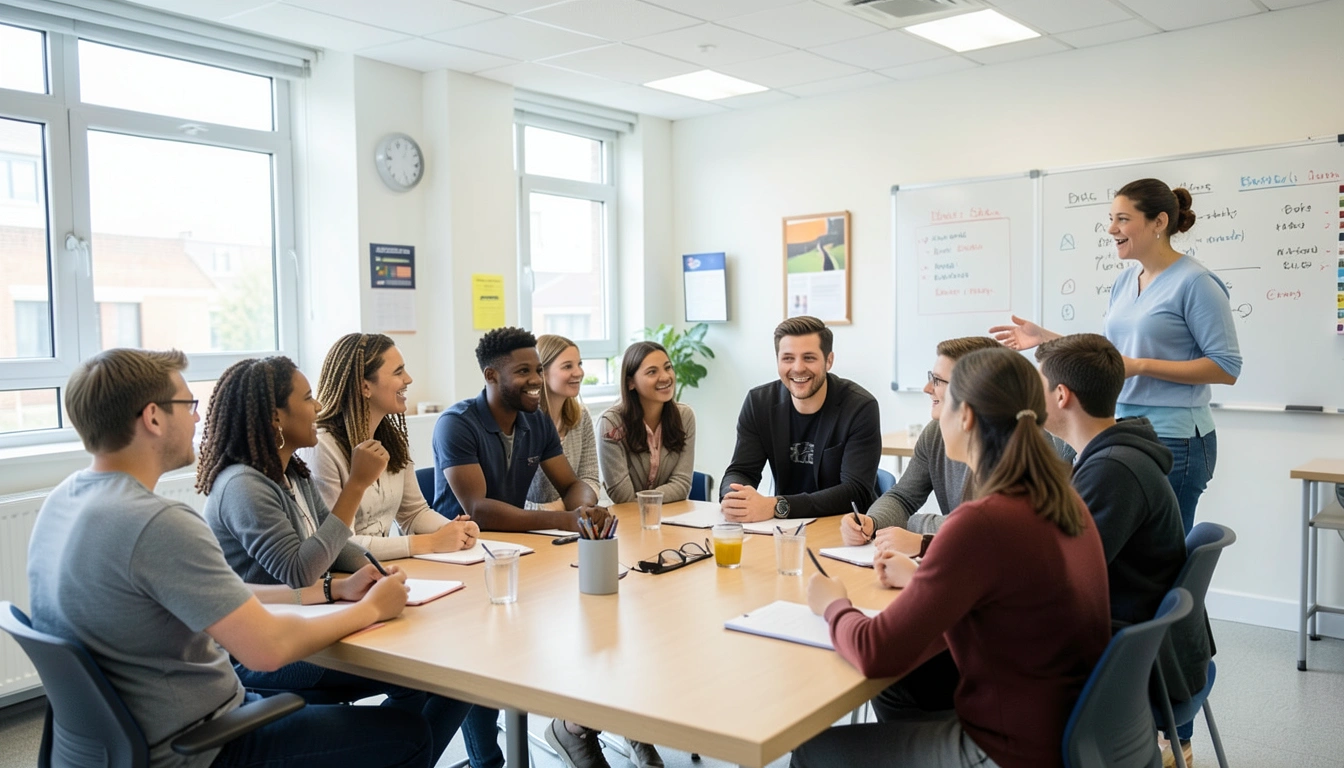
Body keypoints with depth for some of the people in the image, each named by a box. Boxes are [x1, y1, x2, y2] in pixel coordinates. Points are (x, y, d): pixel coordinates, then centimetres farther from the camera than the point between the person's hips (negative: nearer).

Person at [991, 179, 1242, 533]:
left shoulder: (1194, 282, -11)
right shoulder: (1123, 282, 10)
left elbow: (1226, 367, -14)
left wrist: (1140, 366, -20)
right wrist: (1045, 338, 9)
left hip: (1173, 440, -7)